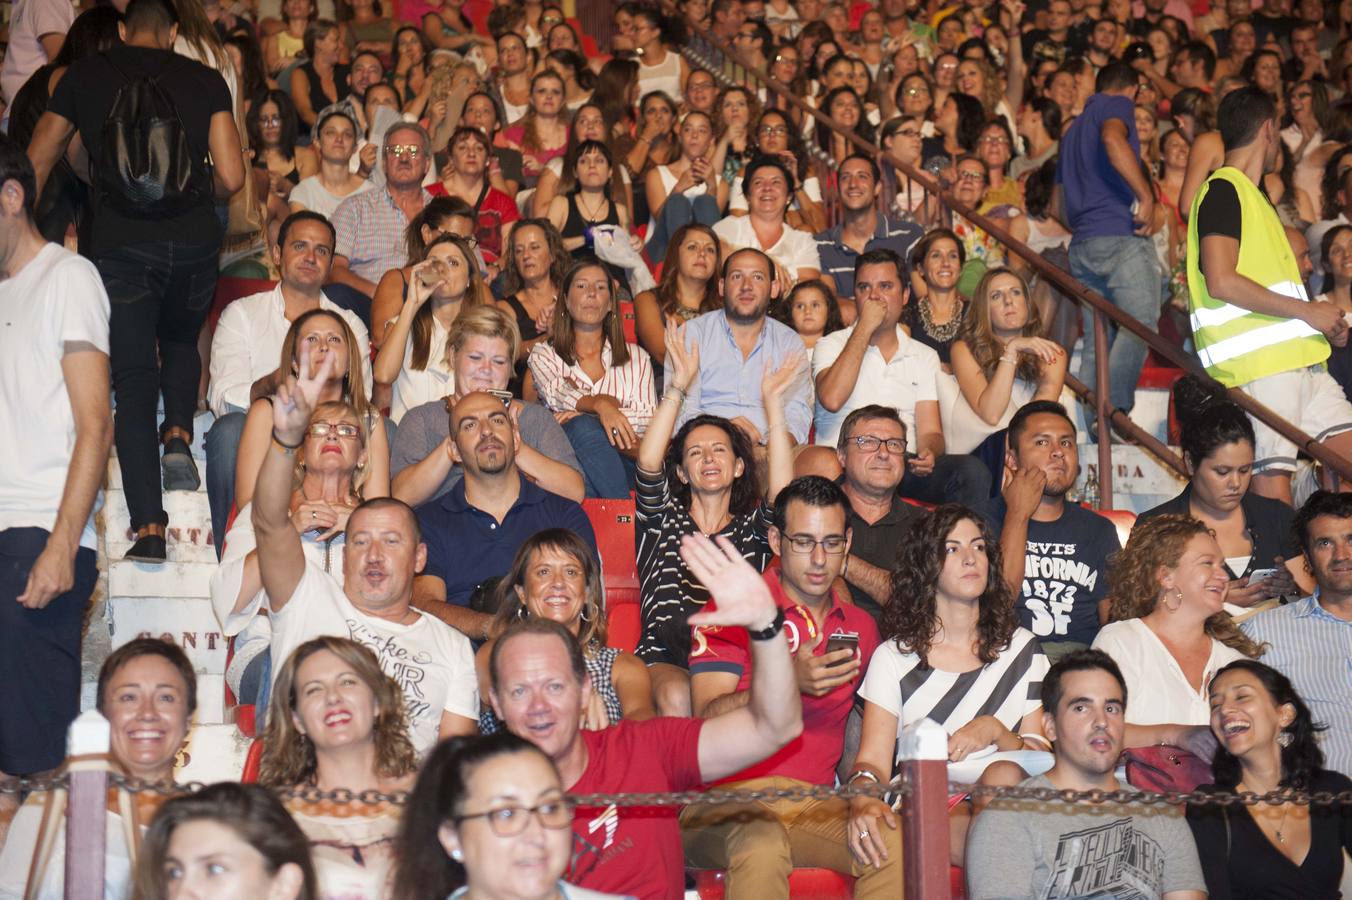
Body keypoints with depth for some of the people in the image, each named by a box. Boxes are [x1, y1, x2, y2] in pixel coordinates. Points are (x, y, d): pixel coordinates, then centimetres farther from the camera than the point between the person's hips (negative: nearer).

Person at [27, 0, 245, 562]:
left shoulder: (85, 75, 12)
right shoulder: (204, 80, 9)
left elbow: (36, 166, 17)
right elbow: (231, 179, 2)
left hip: (118, 238, -1)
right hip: (194, 238, 1)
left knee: (133, 379, 2)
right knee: (181, 345, 28)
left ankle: (149, 527, -8)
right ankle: (179, 434, 1)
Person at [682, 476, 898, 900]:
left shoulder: (860, 626, 17)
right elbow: (707, 719, -8)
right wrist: (790, 682, -24)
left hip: (816, 805, 4)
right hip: (728, 800, -4)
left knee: (893, 842, -26)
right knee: (762, 844, -38)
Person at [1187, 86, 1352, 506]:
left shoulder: (1250, 194, 24)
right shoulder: (1224, 190, -5)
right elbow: (1221, 282, -18)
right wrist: (1307, 311, -13)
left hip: (1298, 361, 9)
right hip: (1259, 362, -9)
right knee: (1271, 479, -12)